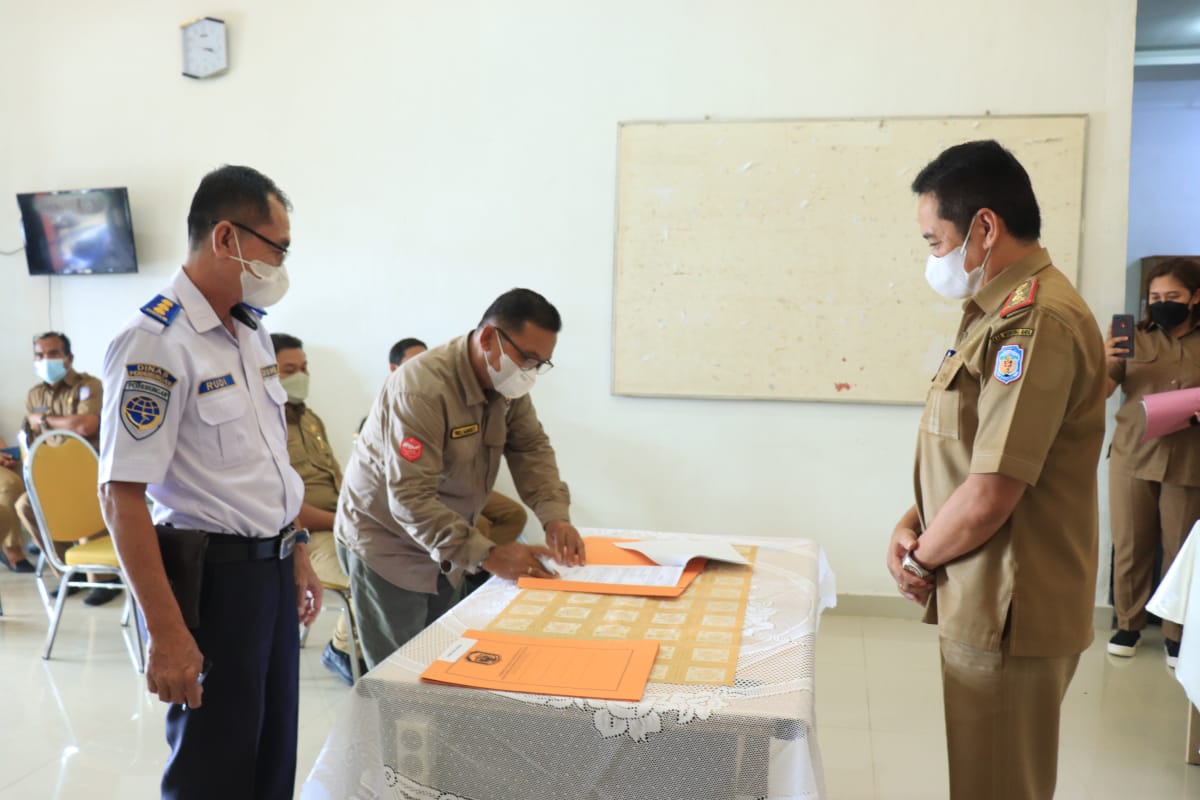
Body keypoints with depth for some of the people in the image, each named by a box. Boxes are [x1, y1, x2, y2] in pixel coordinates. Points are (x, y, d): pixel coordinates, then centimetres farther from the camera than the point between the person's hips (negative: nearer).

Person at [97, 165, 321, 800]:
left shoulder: (252, 330, 8)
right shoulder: (156, 342, -18)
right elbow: (121, 496, -21)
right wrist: (167, 633, -23)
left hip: (272, 568, 8)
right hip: (213, 577, -8)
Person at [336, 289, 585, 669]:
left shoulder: (507, 381, -4)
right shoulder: (423, 389, -29)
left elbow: (531, 448, -2)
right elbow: (410, 500, -33)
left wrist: (555, 516, -20)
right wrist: (487, 555, -38)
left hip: (445, 548, 7)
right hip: (387, 546, -7)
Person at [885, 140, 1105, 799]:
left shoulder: (1036, 322, -22)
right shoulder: (1001, 313, 12)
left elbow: (989, 496, -25)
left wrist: (920, 558, -8)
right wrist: (911, 524, 2)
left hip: (1010, 617, -10)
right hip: (984, 604, 10)